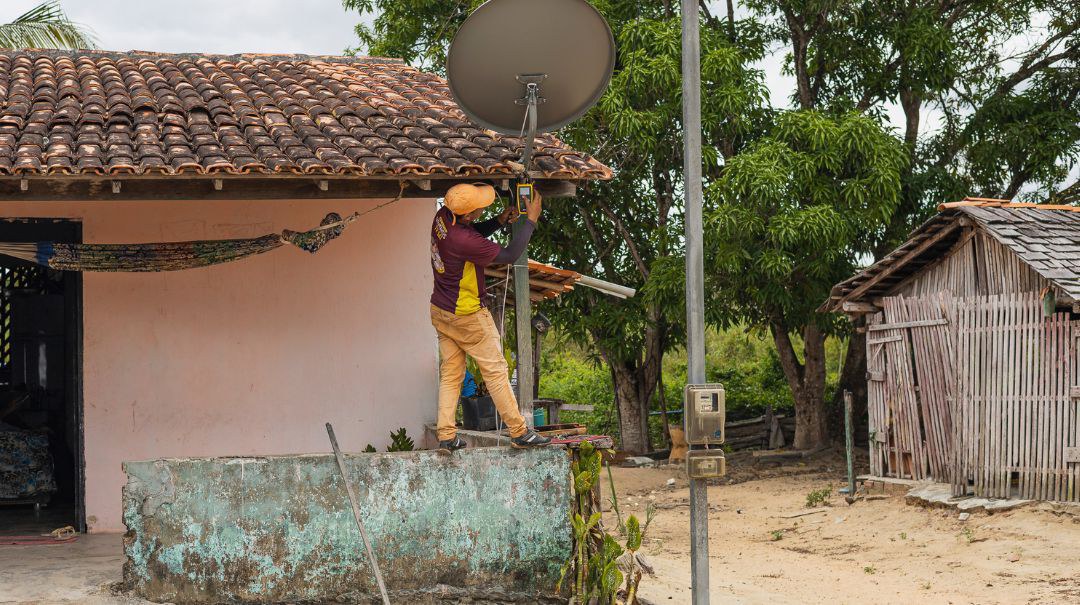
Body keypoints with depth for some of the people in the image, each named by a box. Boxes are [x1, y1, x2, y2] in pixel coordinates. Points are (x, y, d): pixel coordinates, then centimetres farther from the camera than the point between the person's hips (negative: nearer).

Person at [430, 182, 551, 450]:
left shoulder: (443, 216, -7)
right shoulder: (464, 241, -32)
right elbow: (509, 255, -21)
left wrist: (500, 221, -2)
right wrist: (531, 220, -14)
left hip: (440, 311, 8)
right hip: (467, 316, -8)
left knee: (450, 374, 12)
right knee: (495, 370, 2)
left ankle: (446, 436, 12)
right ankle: (519, 432, 8)